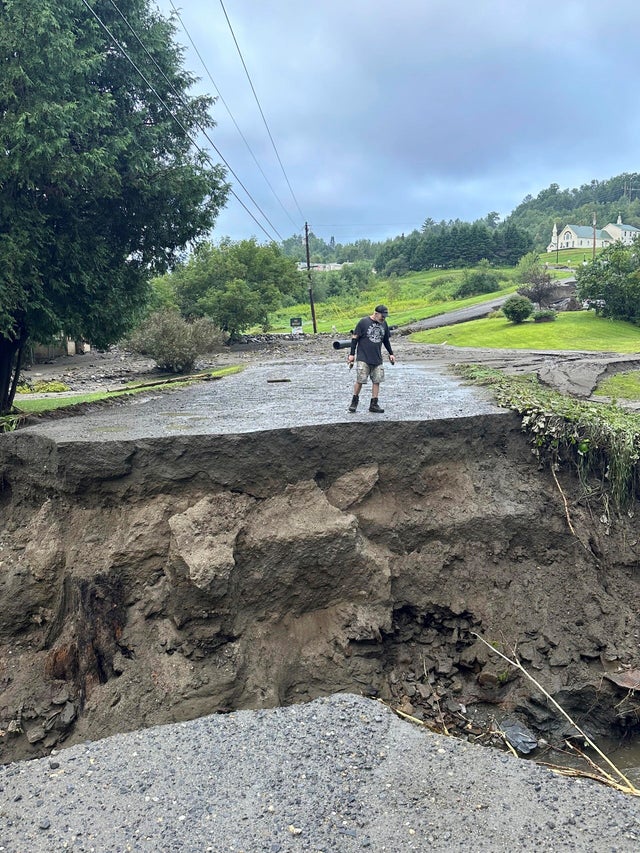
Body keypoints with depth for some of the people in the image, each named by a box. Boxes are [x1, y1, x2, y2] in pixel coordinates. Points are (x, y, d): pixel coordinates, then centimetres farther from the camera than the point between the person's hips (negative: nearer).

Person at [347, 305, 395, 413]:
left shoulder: (384, 324, 9)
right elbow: (354, 338, -3)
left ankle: (374, 404, 9)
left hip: (377, 359, 5)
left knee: (377, 381, 2)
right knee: (360, 380, -7)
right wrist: (352, 354, -5)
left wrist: (391, 354, 23)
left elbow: (386, 340, 22)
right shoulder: (363, 322, -6)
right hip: (363, 358, -5)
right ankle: (354, 401, 12)